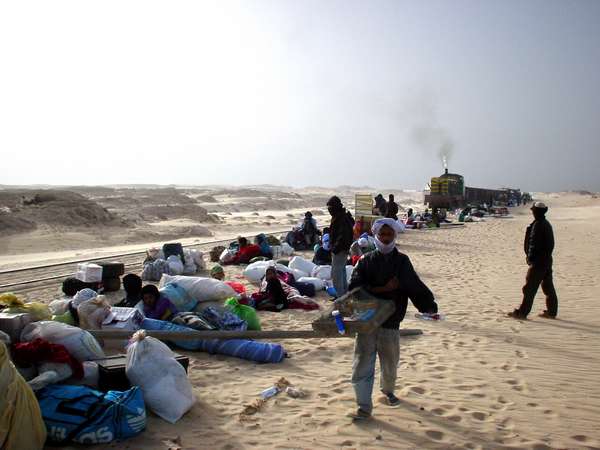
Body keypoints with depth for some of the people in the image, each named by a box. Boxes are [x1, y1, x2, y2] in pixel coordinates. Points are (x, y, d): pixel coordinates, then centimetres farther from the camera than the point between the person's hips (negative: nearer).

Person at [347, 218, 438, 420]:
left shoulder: (402, 261, 2)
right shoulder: (366, 261, 1)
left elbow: (416, 287, -3)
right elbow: (355, 288, -9)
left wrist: (429, 307, -15)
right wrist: (383, 289, -16)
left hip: (390, 323, 1)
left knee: (390, 365, 17)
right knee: (362, 365, 0)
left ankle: (388, 391, 46)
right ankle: (364, 408, 13)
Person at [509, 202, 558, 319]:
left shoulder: (537, 225, -17)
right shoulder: (547, 224, 13)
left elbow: (534, 244, -20)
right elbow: (551, 244, 17)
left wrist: (530, 257, -10)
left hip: (538, 261, -10)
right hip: (547, 260, 10)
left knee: (530, 287, -6)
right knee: (548, 287, 15)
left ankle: (522, 312, -3)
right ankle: (551, 312, 22)